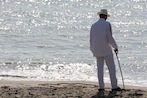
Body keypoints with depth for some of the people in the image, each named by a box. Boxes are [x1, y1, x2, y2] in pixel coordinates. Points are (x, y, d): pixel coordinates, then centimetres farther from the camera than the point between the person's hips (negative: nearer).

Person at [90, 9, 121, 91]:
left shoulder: (94, 26, 7)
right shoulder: (107, 24, -9)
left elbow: (91, 39, 10)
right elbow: (110, 37, -15)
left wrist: (93, 50, 23)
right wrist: (115, 47, -3)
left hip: (97, 50, 5)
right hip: (106, 50, -5)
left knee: (100, 68, 10)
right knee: (111, 67, 0)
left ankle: (101, 86, 7)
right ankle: (114, 86, -4)